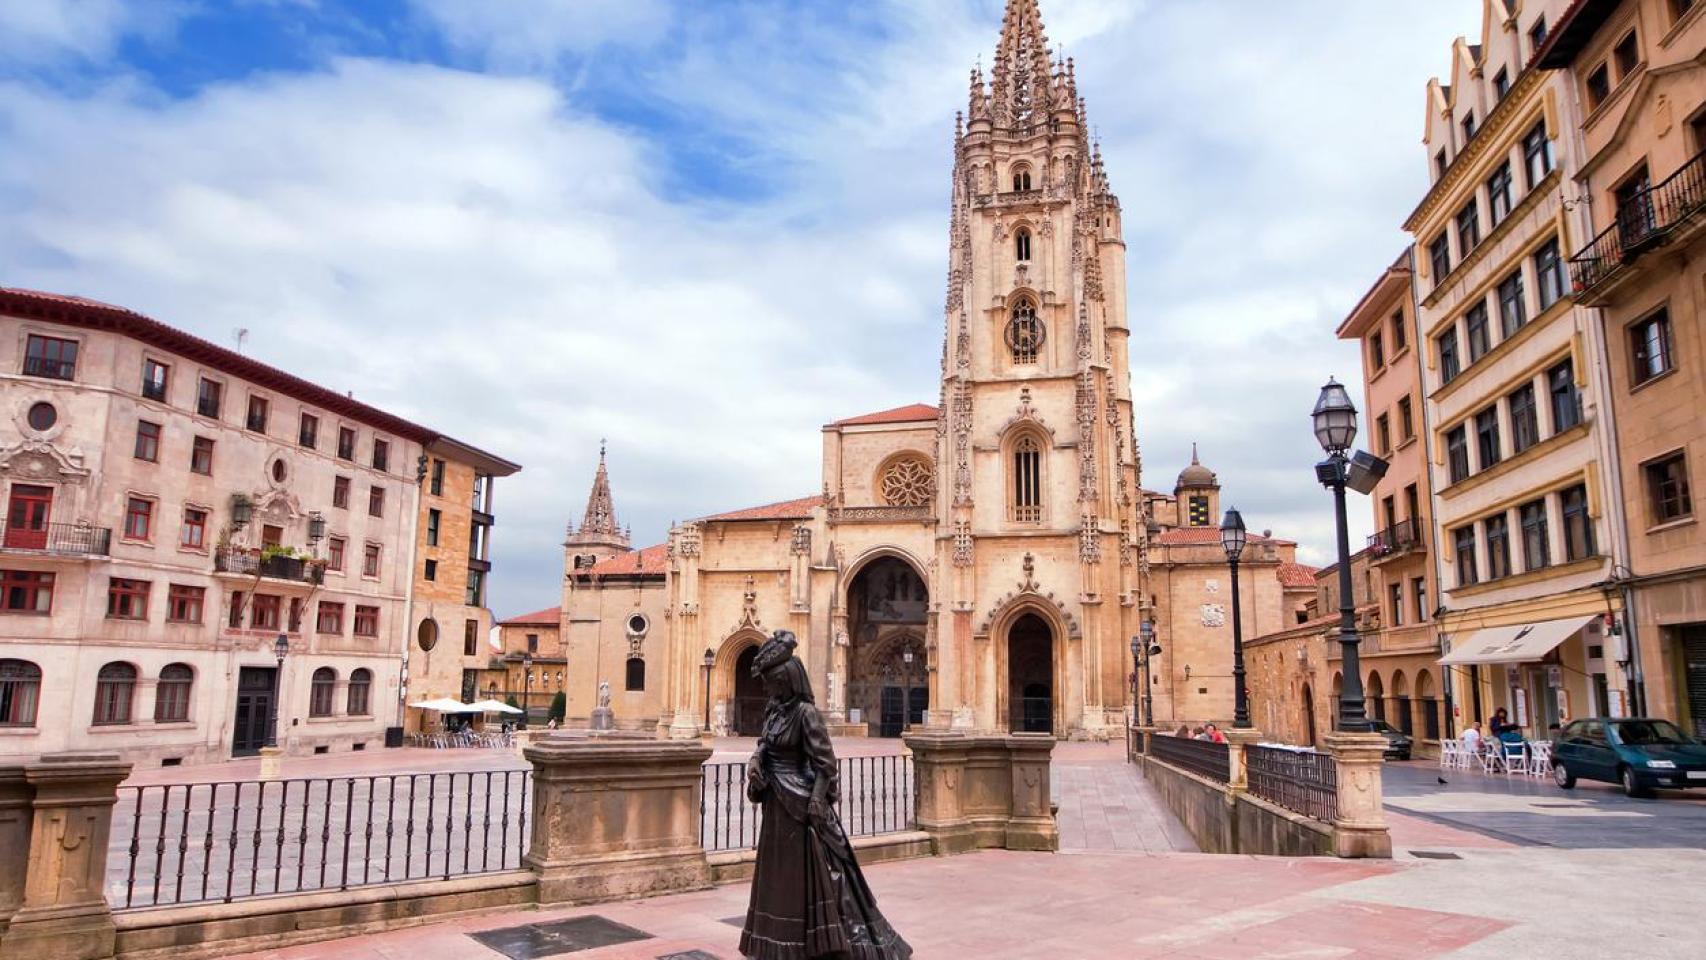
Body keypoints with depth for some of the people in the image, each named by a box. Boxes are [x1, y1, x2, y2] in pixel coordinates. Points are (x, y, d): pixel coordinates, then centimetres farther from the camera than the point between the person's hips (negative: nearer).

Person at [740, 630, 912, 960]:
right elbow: (765, 744, 17)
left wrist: (817, 802, -19)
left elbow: (825, 762, -17)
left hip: (801, 804, -8)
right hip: (776, 804, 8)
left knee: (807, 873, 0)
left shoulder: (806, 712, -18)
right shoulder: (773, 709, 6)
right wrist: (755, 761, -4)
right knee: (779, 871, 16)